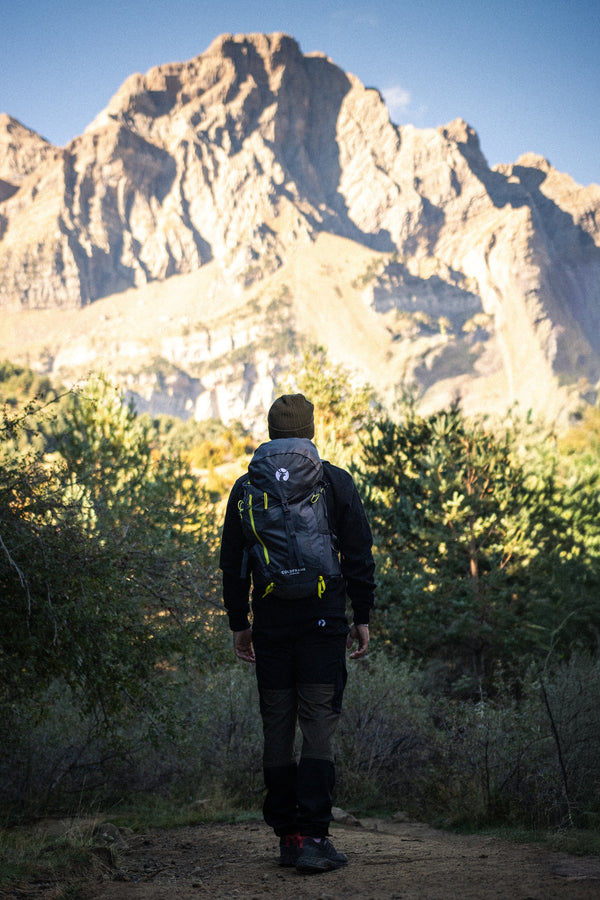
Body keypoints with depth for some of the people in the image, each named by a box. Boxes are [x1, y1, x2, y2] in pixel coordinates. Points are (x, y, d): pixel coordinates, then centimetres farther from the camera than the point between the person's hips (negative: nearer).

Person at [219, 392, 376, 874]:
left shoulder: (247, 488, 5)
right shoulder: (337, 482, 0)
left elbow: (233, 563, 8)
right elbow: (359, 556, 0)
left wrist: (239, 623, 15)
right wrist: (362, 617, 6)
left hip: (271, 624, 2)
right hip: (323, 624, -2)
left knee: (277, 729, 8)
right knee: (319, 727, -3)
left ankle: (287, 836, 12)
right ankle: (312, 836, -10)